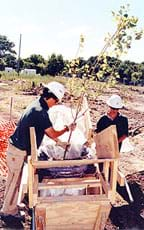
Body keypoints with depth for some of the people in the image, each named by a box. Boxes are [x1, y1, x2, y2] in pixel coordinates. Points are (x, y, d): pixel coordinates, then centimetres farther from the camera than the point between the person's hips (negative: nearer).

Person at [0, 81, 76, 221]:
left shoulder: (37, 105, 6)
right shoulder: (41, 112, -26)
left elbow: (46, 131, 15)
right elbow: (53, 134, -17)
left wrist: (59, 141, 15)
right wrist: (68, 129, -1)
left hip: (16, 148, 10)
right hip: (19, 151, -10)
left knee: (14, 179, 22)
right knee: (14, 180, 6)